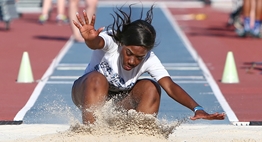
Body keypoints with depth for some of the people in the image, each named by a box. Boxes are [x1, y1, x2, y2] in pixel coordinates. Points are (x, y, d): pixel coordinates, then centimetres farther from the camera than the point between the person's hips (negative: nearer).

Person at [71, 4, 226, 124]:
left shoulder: (150, 60, -23)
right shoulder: (111, 42, -31)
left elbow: (170, 86, -33)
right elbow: (97, 43, -55)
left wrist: (197, 109, -49)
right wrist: (90, 39, -81)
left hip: (119, 100, 3)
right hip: (89, 94, -3)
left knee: (151, 87, -24)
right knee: (97, 78, -37)